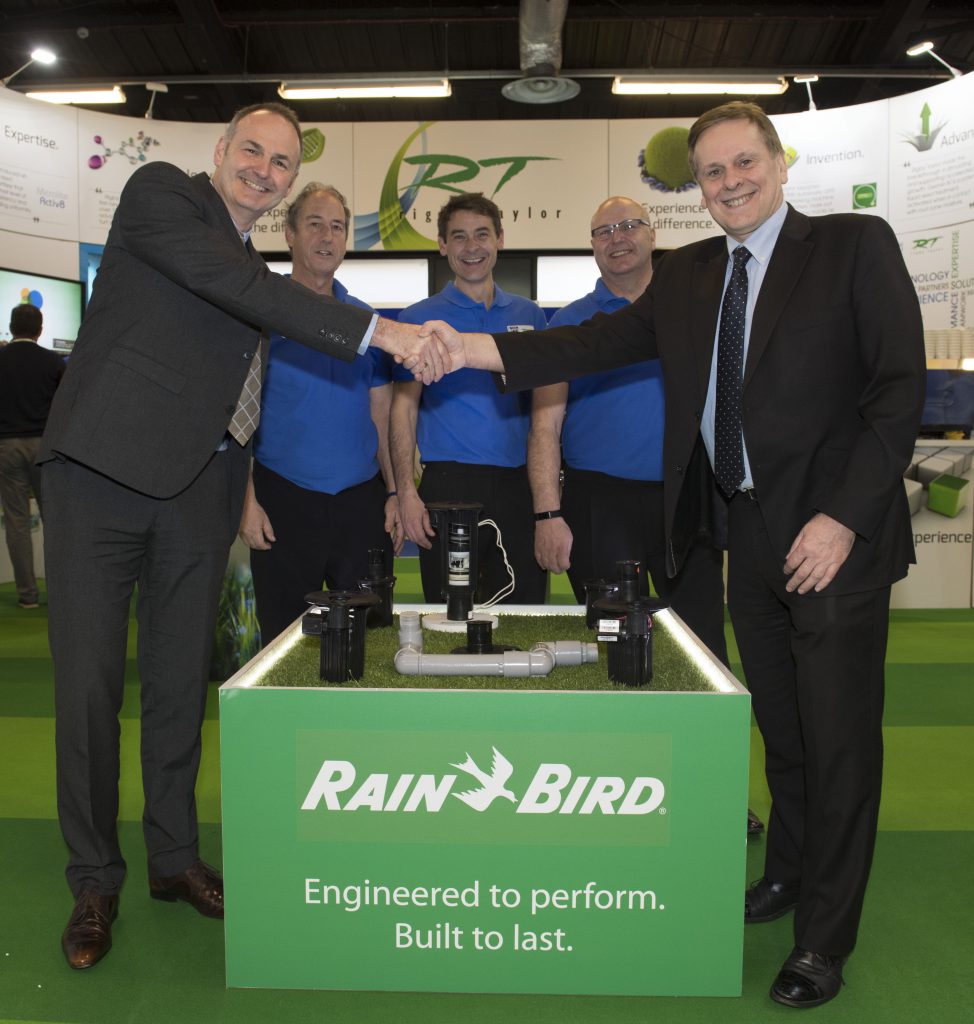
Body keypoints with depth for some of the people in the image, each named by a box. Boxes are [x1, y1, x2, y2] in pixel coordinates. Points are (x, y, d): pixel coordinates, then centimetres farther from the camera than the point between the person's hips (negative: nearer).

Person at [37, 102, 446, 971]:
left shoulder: (250, 263, 19)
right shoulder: (160, 192, -1)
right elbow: (245, 288, -19)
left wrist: (243, 492, 17)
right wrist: (381, 333, -23)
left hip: (197, 490, 6)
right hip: (105, 472, -6)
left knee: (182, 681, 11)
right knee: (89, 683, 1)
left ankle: (175, 858, 27)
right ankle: (95, 881, 18)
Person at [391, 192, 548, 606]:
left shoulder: (529, 315, 13)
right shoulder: (418, 319, 4)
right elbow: (404, 407, 0)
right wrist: (407, 492, -11)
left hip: (518, 484, 3)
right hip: (448, 483, -2)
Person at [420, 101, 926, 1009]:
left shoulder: (854, 245, -4)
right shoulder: (687, 276, 11)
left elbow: (900, 388, -9)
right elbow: (598, 344, 2)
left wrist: (842, 518, -17)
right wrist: (471, 349, -10)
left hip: (832, 534, -5)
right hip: (750, 534, 5)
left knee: (838, 735, 3)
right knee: (779, 724, 18)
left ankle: (824, 939, 19)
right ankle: (789, 874, 39)